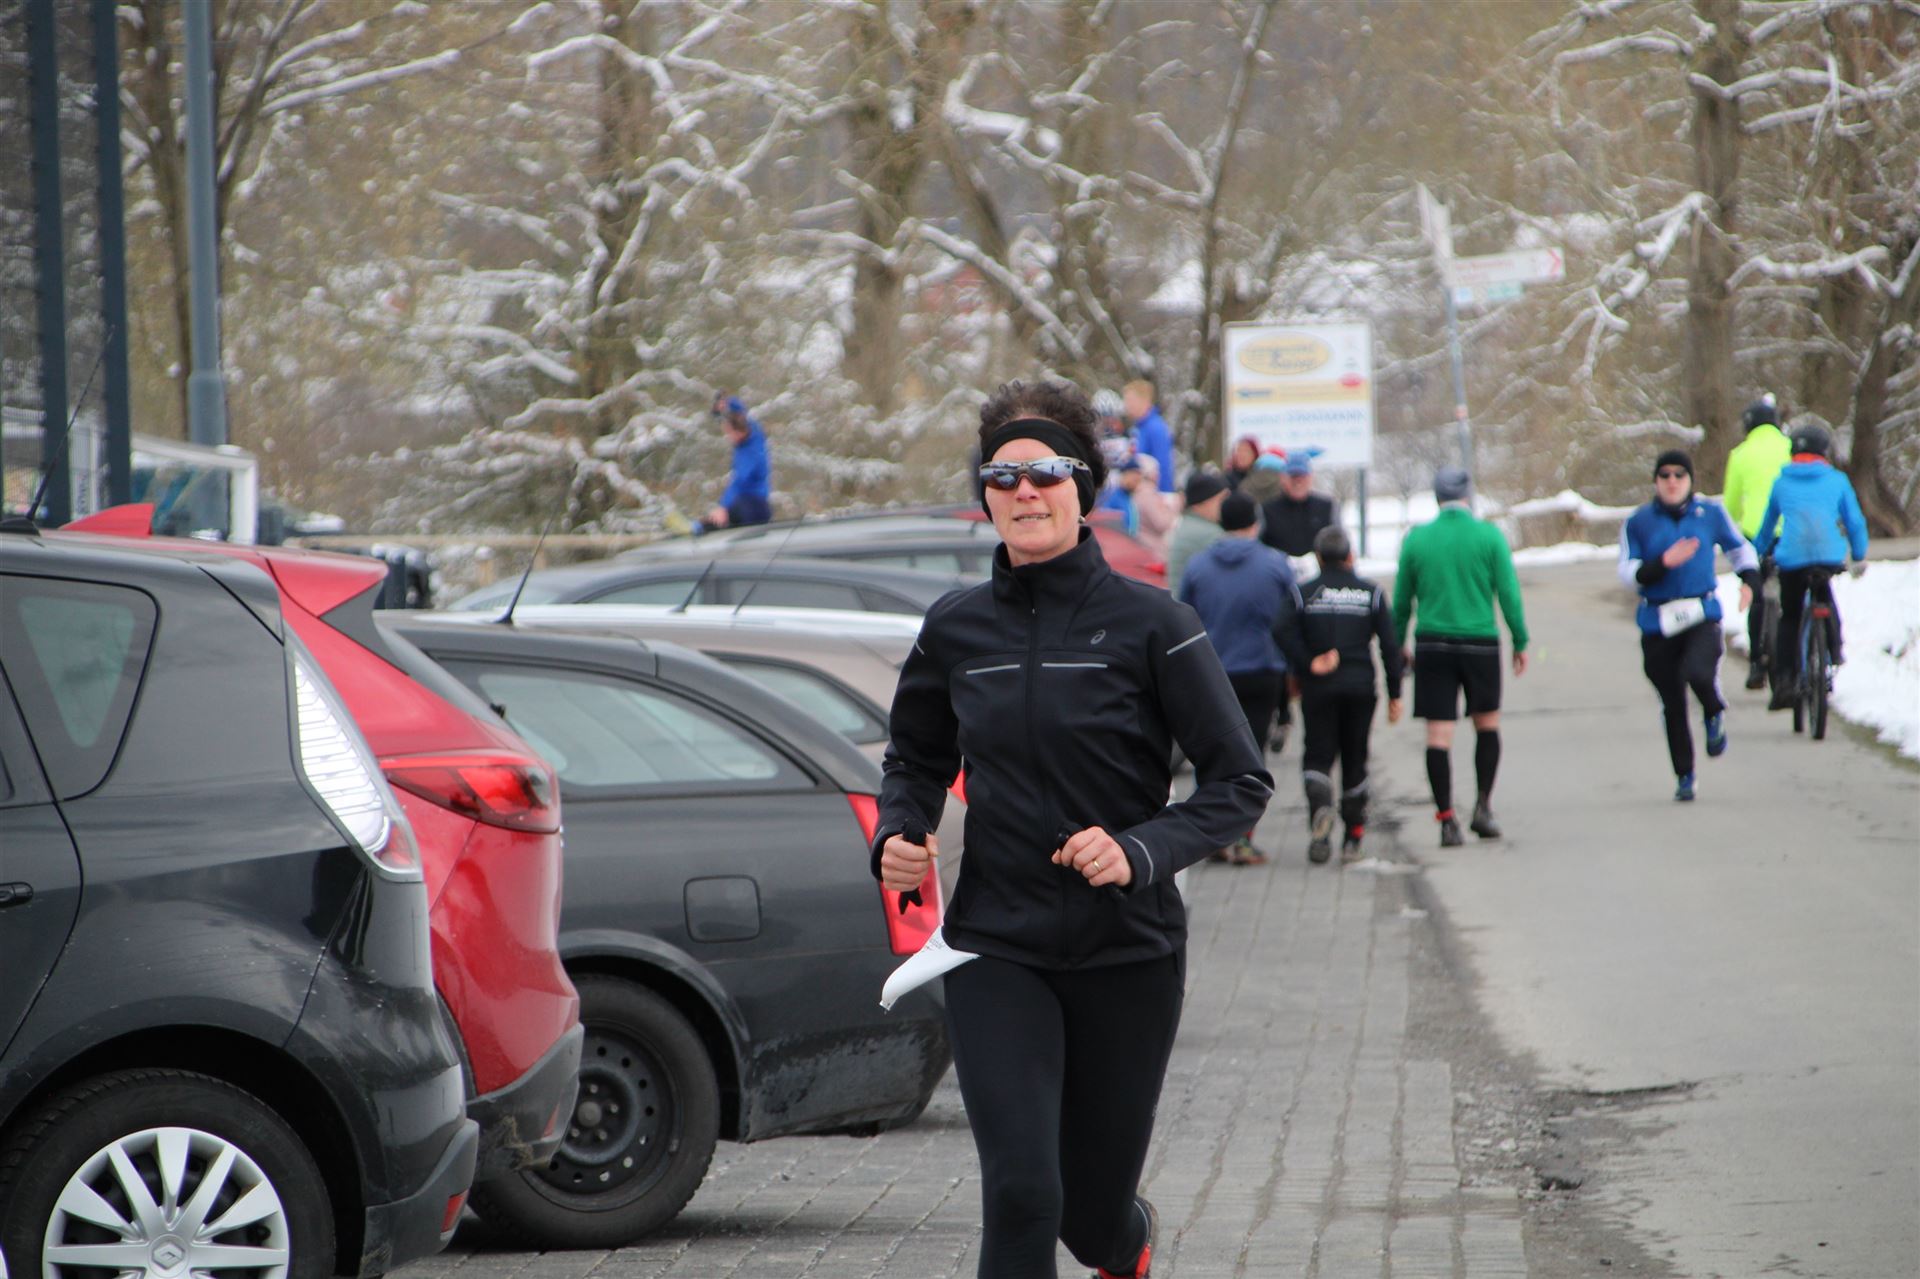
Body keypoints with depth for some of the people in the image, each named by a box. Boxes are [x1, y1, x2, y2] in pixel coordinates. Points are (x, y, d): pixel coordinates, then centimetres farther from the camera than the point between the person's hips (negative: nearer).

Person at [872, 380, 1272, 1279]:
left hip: (1128, 951, -1)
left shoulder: (1148, 624, -7)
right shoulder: (956, 631, 2)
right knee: (1020, 1194, -16)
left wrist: (1142, 852, -21)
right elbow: (917, 759, 19)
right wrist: (898, 836, -2)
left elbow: (1240, 782, -6)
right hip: (996, 951, 1)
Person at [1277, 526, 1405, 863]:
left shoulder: (1304, 593, 1)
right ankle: (1353, 839, 12)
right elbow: (1389, 645, 2)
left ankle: (1319, 806, -30)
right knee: (1355, 759, 12)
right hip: (1360, 686, 1)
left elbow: (1286, 633, -14)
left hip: (1318, 687, -1)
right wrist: (1394, 693, 5)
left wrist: (1307, 665, -8)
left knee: (1317, 755, 2)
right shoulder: (1371, 593, 5)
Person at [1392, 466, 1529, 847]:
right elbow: (1509, 593, -3)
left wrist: (1398, 645, 16)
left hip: (1432, 644, 1)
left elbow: (1401, 601, 6)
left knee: (1438, 734, 1)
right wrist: (1520, 642, 5)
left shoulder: (1416, 538, 1)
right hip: (1480, 643, -1)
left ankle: (1446, 819, -3)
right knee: (1487, 724, 17)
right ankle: (1483, 807, 9)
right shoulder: (1489, 536, -3)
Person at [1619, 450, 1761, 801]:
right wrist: (1664, 563, -19)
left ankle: (1715, 714, 5)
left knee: (1698, 673, -30)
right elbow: (1628, 572, -4)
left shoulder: (1711, 514, 6)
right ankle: (1684, 776, 23)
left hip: (1702, 616, -1)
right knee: (1672, 705, 7)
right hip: (1658, 624, 1)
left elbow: (1739, 546, 21)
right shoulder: (1638, 523, 3)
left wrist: (1750, 579, 4)